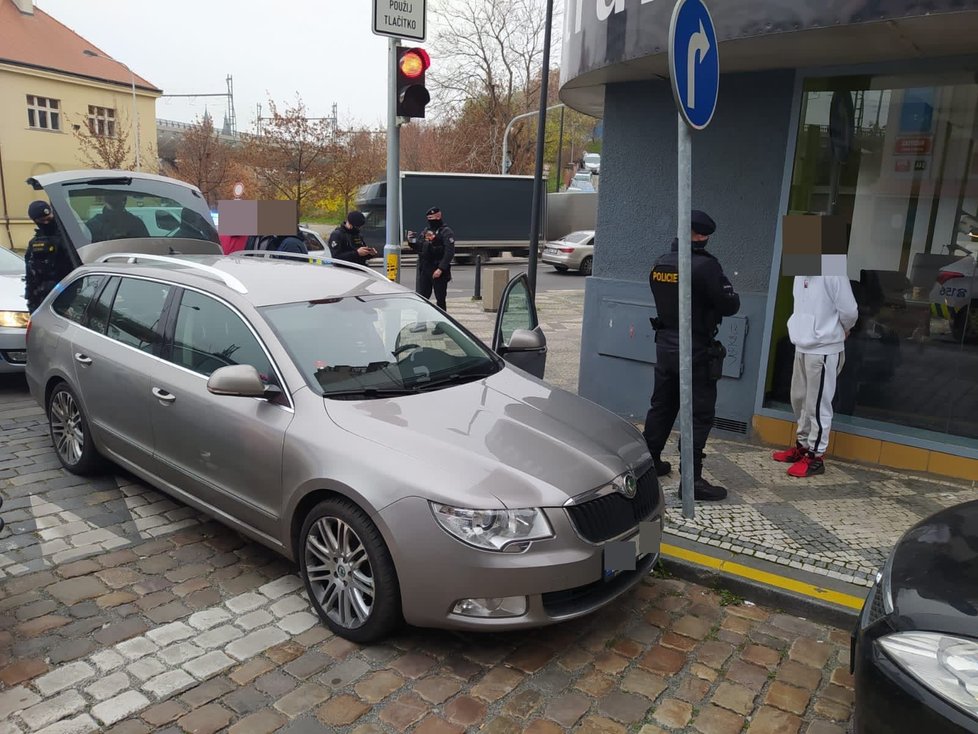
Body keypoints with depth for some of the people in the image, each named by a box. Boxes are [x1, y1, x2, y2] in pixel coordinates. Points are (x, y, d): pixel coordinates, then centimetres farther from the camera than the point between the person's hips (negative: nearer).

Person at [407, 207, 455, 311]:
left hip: (438, 271, -7)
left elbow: (449, 252, -18)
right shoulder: (426, 231, 15)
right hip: (424, 269, 7)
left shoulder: (446, 232, -8)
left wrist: (440, 269, -25)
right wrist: (411, 241, 1)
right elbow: (419, 249, 21)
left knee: (440, 299, 1)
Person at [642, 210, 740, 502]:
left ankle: (649, 462, 29)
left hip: (665, 346, 7)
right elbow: (730, 305, -15)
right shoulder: (704, 265, -18)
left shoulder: (660, 264, 5)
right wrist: (727, 288, 5)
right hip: (695, 352, -7)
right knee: (699, 415, -1)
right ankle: (691, 480, -1)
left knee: (662, 406, 18)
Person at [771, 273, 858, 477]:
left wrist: (842, 330, 4)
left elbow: (849, 311, -14)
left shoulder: (833, 274, -18)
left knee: (817, 405, -1)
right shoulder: (801, 273, 6)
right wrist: (801, 330, 10)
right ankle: (803, 445, 33)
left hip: (824, 350, -8)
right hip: (802, 347, 8)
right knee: (799, 399, 18)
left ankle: (815, 457, 9)